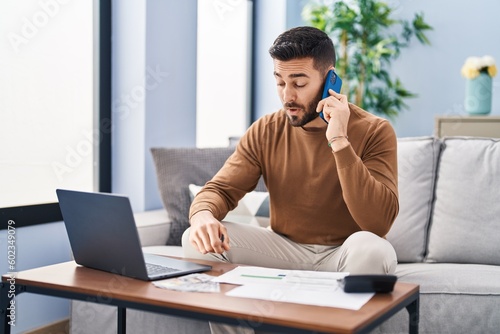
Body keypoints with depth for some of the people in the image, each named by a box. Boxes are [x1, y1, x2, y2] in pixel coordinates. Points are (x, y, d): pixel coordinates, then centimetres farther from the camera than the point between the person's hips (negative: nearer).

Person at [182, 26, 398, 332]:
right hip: (285, 249, 3)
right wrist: (204, 216, -30)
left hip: (343, 256, -2)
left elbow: (379, 222, -24)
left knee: (371, 248, -37)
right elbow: (220, 189, -4)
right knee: (199, 239, -19)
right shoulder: (266, 131, -2)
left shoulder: (374, 132, -13)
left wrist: (339, 141, -30)